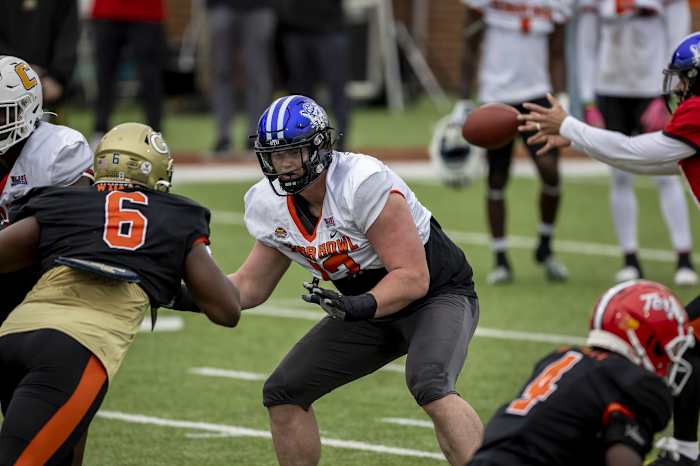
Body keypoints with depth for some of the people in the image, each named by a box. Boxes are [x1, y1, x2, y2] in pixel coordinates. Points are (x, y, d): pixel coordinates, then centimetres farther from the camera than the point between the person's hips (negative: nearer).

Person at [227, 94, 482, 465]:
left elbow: (413, 278, -30)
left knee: (429, 386, -35)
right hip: (371, 308, 8)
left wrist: (360, 306, -45)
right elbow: (250, 287, 4)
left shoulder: (362, 183, -31)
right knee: (283, 393, 2)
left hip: (438, 294, -8)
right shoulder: (272, 206, -8)